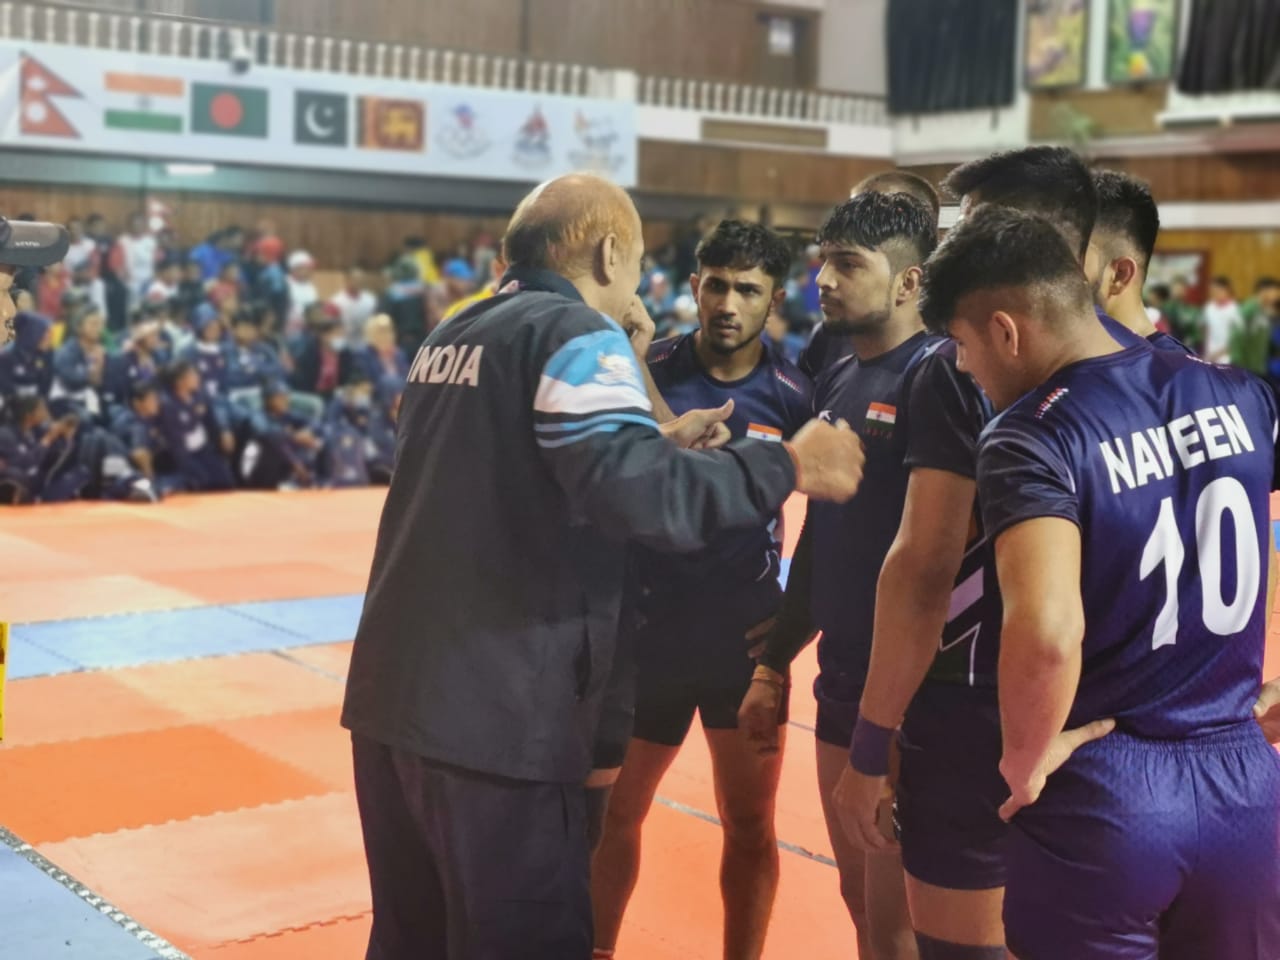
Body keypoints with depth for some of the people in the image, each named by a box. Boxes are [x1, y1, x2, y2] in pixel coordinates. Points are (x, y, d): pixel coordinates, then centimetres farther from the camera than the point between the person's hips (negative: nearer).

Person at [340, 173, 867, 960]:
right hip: (495, 710, -9)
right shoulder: (577, 334, -10)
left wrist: (657, 444, 22)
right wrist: (786, 467, -14)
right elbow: (636, 496, -24)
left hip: (393, 691, 9)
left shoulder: (452, 337, 17)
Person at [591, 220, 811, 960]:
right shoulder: (645, 371, -7)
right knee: (614, 813, 13)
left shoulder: (794, 395, -5)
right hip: (646, 630, 0)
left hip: (746, 637, 0)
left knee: (750, 825, 9)